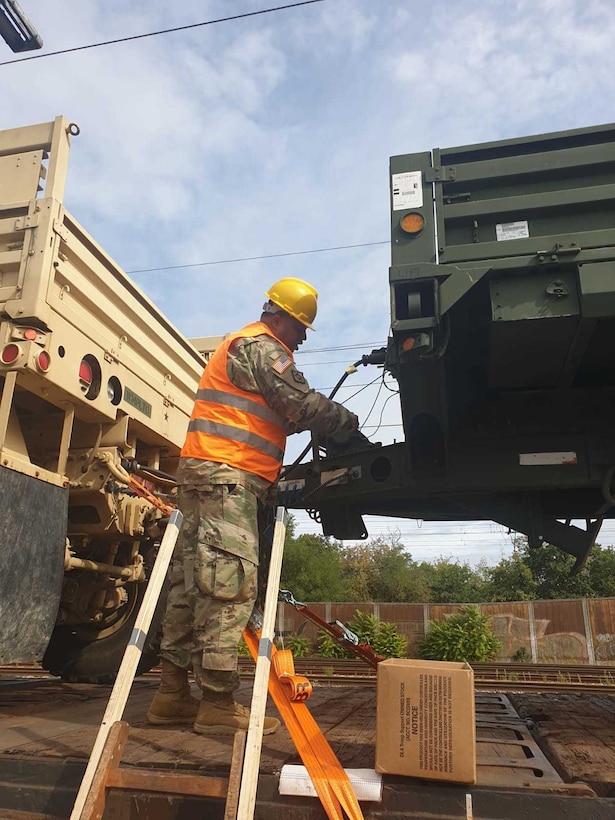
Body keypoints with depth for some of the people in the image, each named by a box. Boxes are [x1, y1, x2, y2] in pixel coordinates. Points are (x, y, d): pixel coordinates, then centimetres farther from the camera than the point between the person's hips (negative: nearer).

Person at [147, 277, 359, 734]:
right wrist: (350, 422, 5)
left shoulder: (241, 345, 30)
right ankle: (218, 704, -9)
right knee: (229, 584, -12)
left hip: (203, 472, 11)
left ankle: (173, 695, 13)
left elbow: (283, 415, 28)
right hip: (228, 473, -11)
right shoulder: (262, 346, -4)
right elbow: (303, 406, -10)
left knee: (195, 583, 8)